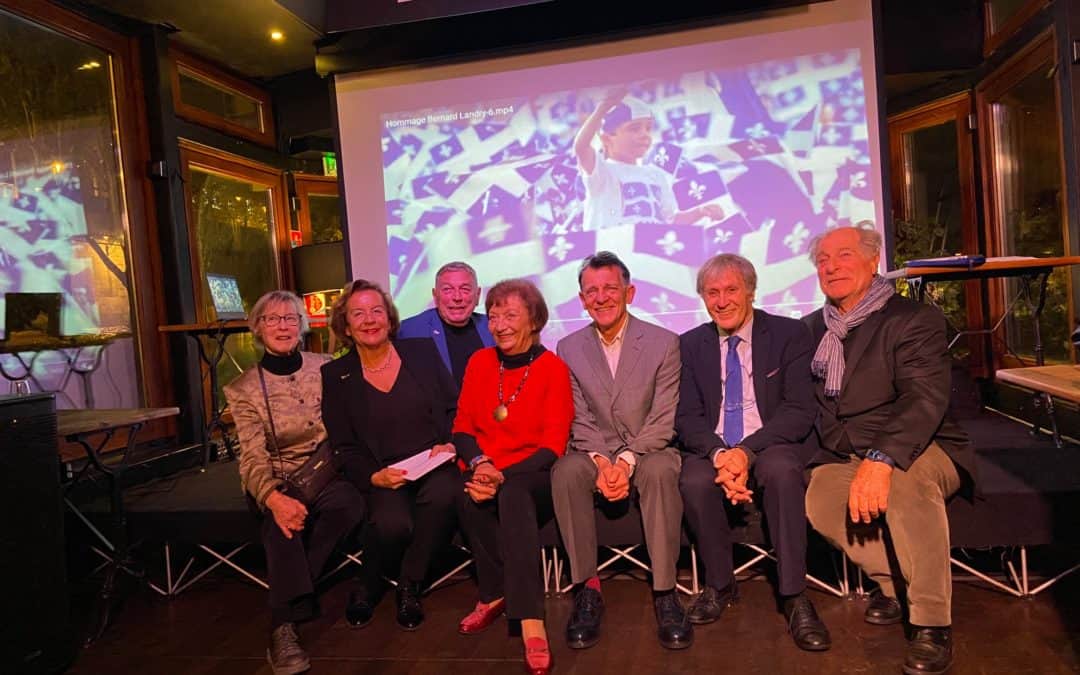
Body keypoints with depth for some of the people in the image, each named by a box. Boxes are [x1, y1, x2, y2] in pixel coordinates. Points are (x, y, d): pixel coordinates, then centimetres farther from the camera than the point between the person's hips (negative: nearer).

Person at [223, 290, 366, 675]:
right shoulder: (243, 389, -2)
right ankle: (284, 625, -28)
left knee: (350, 504, -32)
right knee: (282, 519, -35)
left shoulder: (326, 368, 3)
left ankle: (289, 597, -17)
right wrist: (273, 497, -33)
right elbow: (253, 458, -12)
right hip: (277, 480, -1)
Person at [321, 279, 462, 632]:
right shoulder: (335, 376, 5)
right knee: (392, 523, -32)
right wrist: (374, 477, -14)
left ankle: (409, 584, -6)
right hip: (383, 477, -1)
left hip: (433, 466, 1)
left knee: (443, 495, -34)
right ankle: (371, 586, 5)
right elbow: (346, 447, 4)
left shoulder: (422, 351, 8)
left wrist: (450, 445, -9)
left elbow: (455, 409, 10)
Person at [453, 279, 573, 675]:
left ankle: (530, 623, -34)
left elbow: (553, 444, -8)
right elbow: (463, 426, 9)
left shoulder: (553, 368, -3)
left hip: (533, 477, -3)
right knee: (470, 501, -32)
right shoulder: (479, 362, 9)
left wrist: (503, 478, -21)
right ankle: (496, 594, -11)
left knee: (512, 495, -37)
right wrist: (479, 463, -13)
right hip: (486, 476, 3)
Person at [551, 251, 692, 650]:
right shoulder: (569, 348, 5)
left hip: (648, 451, -1)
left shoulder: (664, 343, -2)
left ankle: (665, 592, -23)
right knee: (566, 472, -30)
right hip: (595, 453, 2)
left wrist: (626, 462, -22)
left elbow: (662, 420, -7)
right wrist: (601, 462, -18)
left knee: (661, 471, -35)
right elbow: (580, 420, 0)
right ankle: (587, 588, -19)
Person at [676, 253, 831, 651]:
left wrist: (746, 452, -22)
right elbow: (687, 417, 2)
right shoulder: (691, 345, 8)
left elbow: (801, 410, -7)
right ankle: (719, 585, -4)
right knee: (694, 482, -30)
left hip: (774, 446, -1)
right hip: (712, 450, 2)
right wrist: (719, 454, -20)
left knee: (781, 470, -35)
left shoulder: (789, 334, 1)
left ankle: (794, 596, -20)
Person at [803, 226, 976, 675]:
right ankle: (894, 580, 1)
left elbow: (925, 399, -23)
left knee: (906, 483, -37)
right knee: (819, 498, -26)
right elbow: (812, 402, 13)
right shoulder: (815, 328, 9)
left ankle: (932, 623, -21)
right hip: (846, 458, 5)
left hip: (919, 450, -4)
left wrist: (882, 460, -39)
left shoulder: (914, 319, -9)